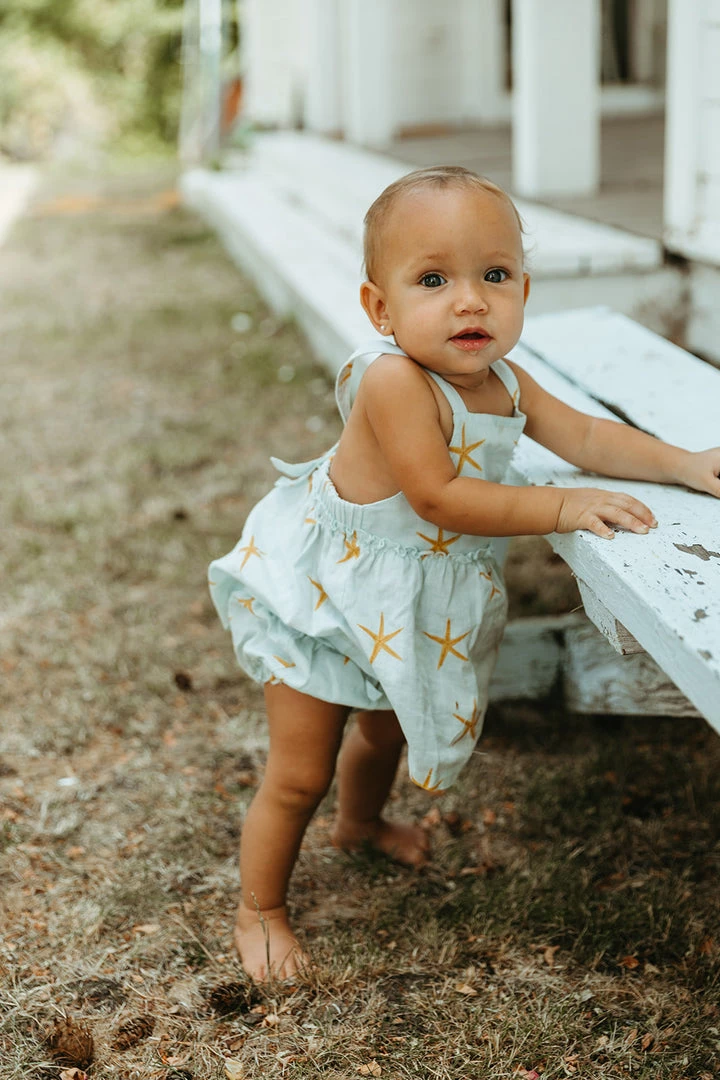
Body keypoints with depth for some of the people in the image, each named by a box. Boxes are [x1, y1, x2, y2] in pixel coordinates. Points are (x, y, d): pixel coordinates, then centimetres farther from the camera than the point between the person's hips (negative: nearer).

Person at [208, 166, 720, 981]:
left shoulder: (502, 382, -7)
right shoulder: (393, 379, -33)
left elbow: (583, 434, 6)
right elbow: (438, 495, -32)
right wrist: (561, 508, -27)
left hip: (408, 605, 8)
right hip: (325, 594, -8)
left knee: (388, 727, 31)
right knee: (299, 776, 3)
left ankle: (360, 822, 62)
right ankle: (258, 913, 26)